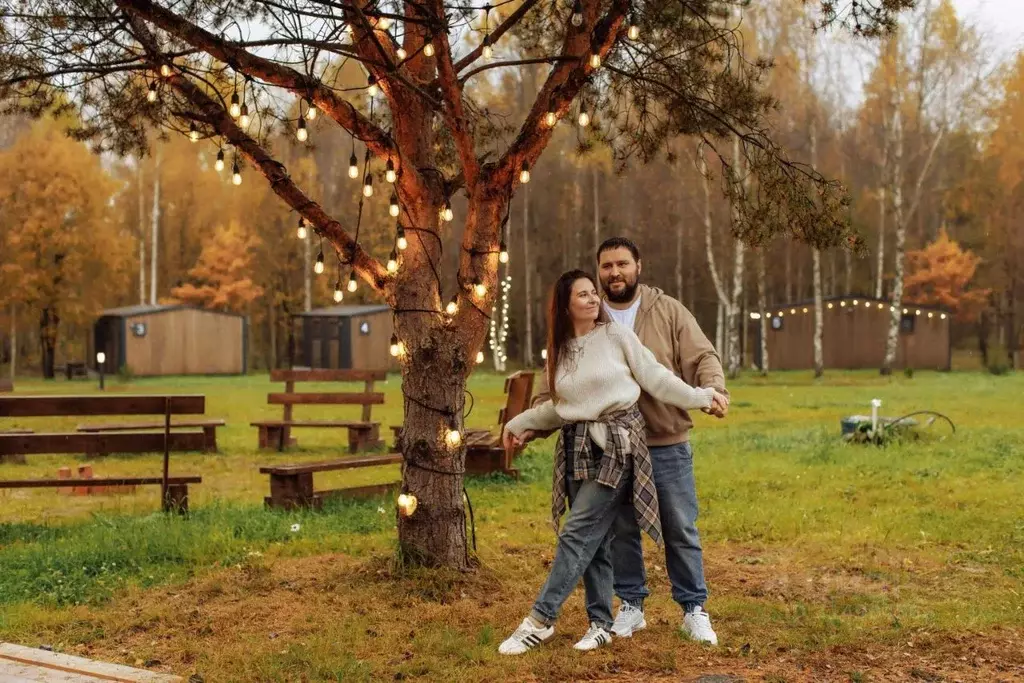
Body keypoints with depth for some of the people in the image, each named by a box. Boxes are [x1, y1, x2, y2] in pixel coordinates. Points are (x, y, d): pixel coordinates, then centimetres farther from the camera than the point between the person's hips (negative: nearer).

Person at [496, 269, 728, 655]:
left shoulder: (616, 335, -2)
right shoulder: (559, 351, 12)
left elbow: (655, 378, 2)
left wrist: (701, 397, 0)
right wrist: (519, 423, 27)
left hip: (616, 445, -5)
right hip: (577, 450, 5)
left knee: (578, 535, -10)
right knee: (595, 540, 6)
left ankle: (540, 620, -9)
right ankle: (601, 624, 13)